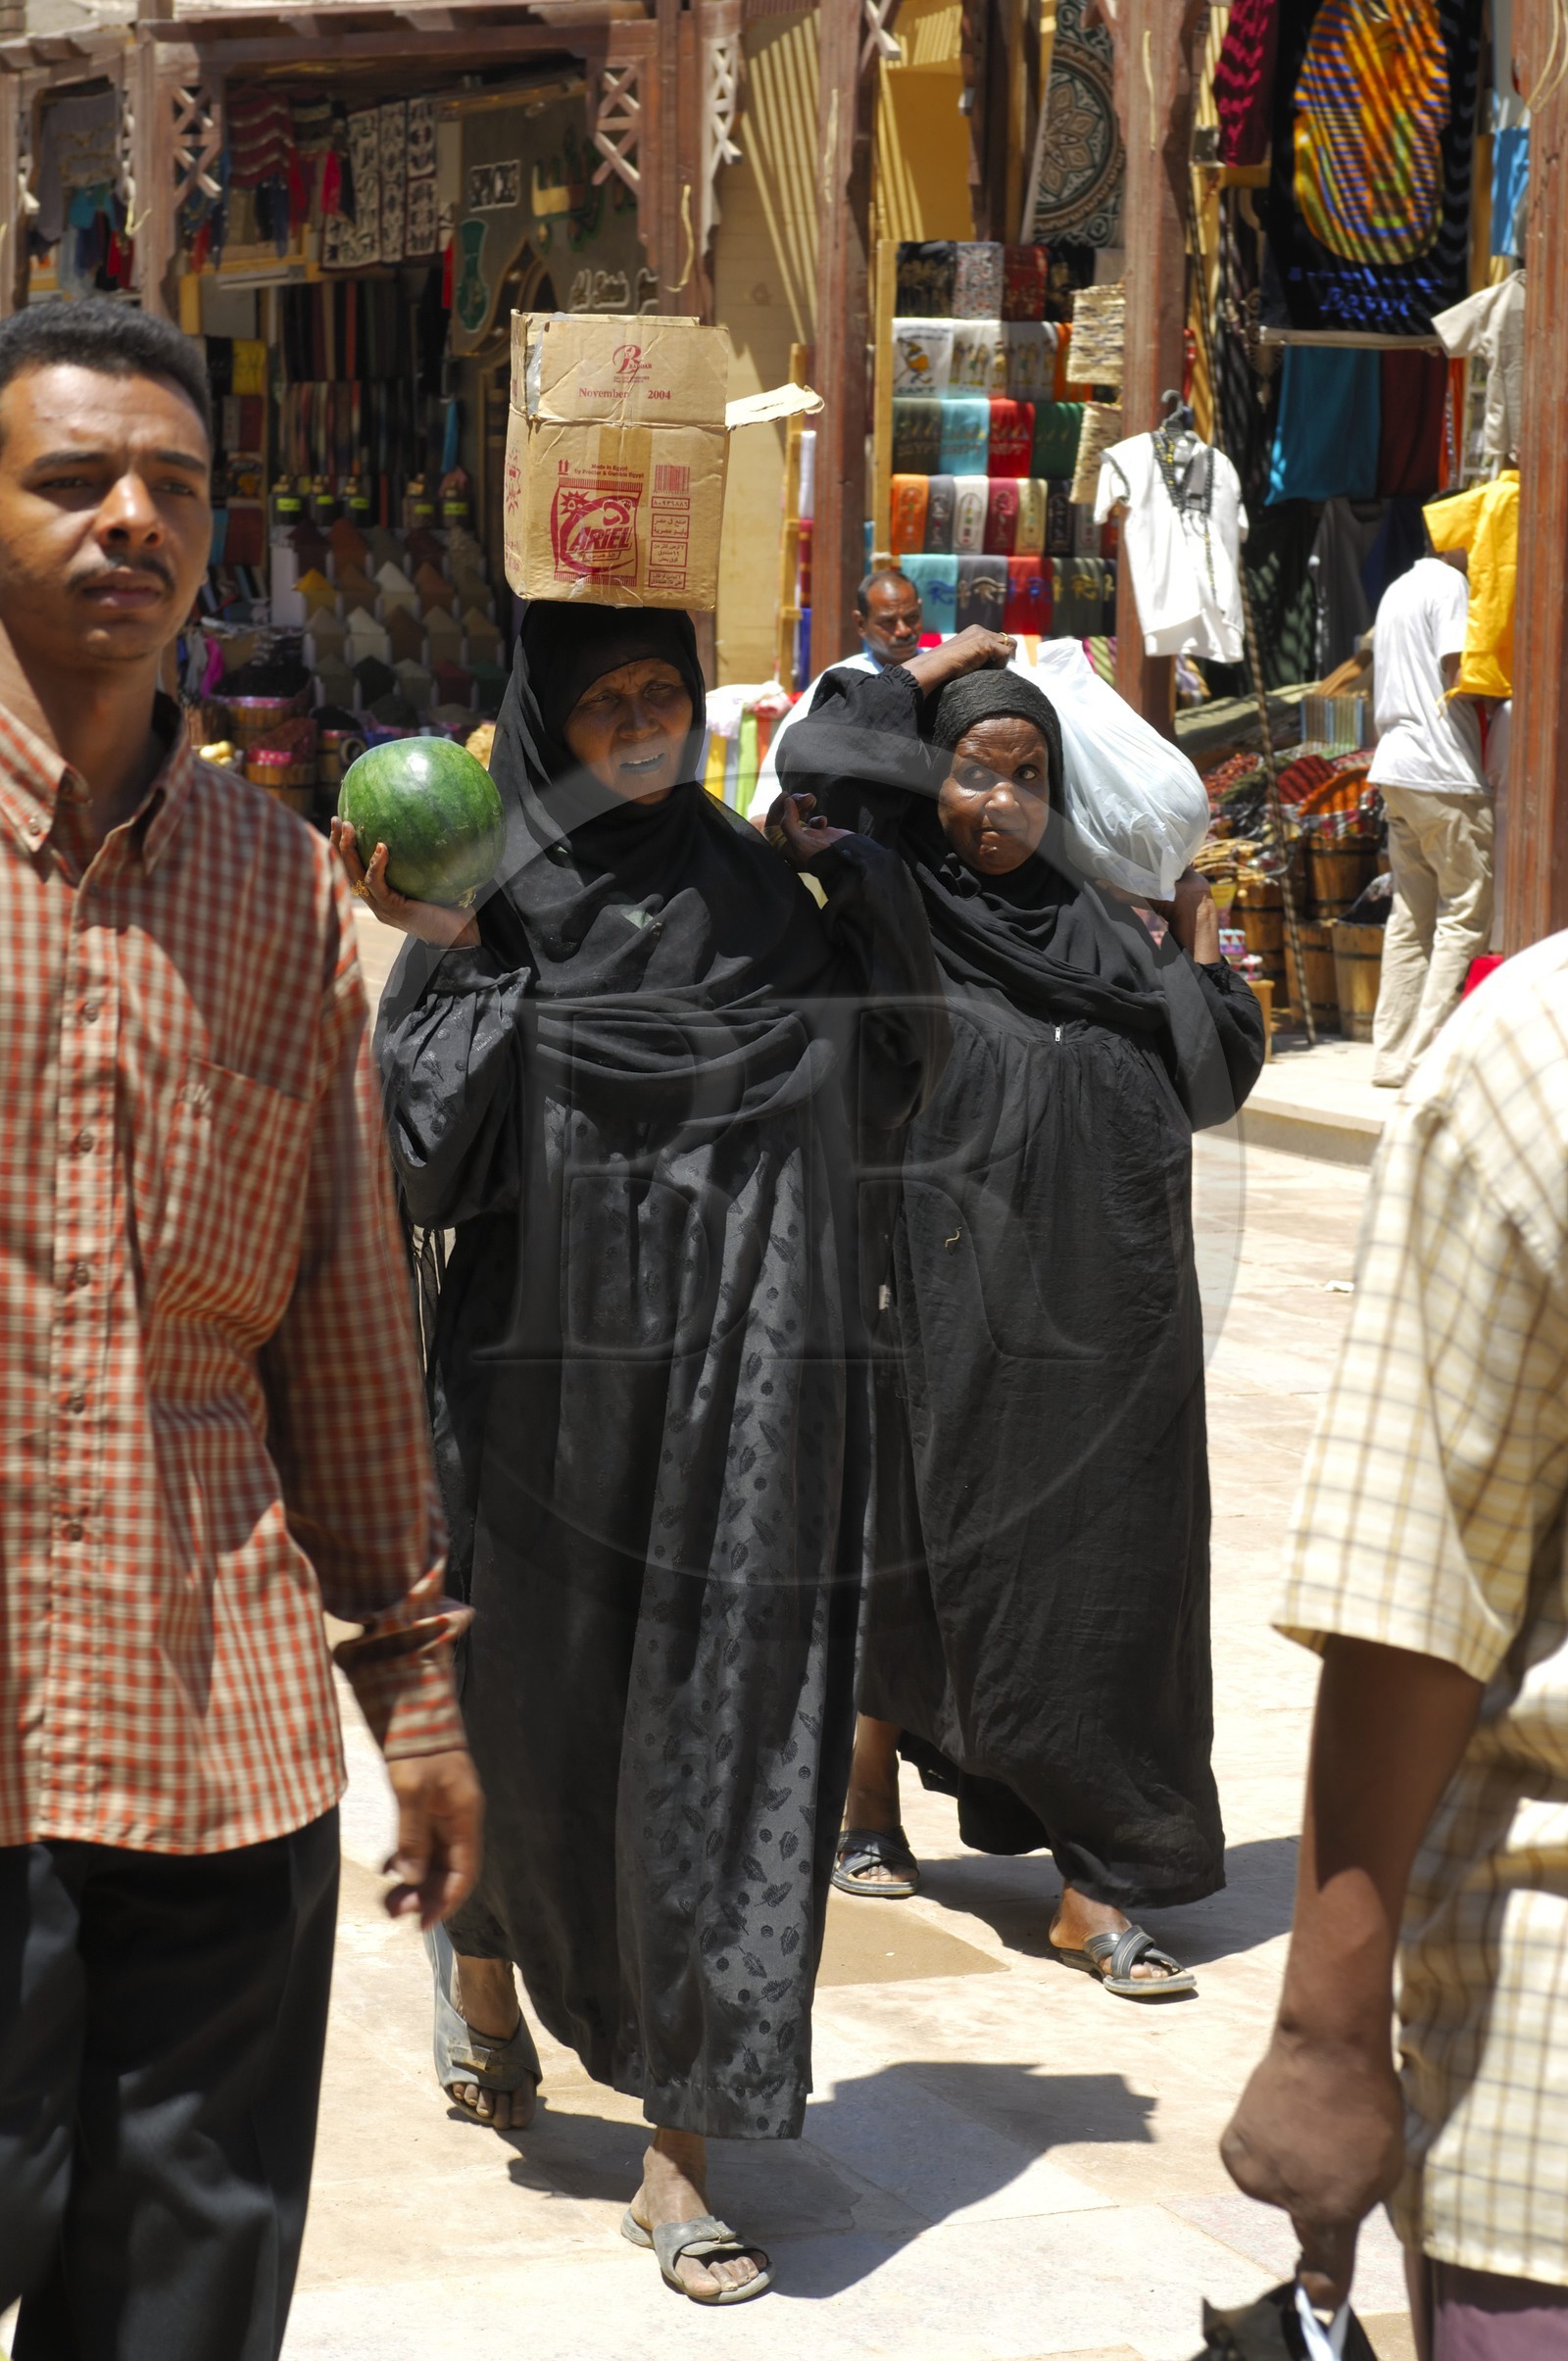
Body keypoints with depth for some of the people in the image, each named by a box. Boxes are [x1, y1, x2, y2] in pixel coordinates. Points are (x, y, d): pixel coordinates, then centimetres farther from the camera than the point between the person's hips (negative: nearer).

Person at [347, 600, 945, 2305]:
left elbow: (892, 1067, 9)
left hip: (739, 1402, 2)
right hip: (554, 1389, -2)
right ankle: (483, 1956, 44)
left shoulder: (752, 895, 8)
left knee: (720, 1734, 0)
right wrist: (445, 960, -19)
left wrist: (844, 864, 3)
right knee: (539, 1732, 10)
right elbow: (427, 1156, -10)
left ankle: (680, 2143, 8)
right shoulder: (493, 908, -2)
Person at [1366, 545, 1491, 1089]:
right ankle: (1432, 1057, -9)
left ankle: (1392, 1057, 10)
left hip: (1396, 766, 9)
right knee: (1466, 915, -5)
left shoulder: (1397, 590, 21)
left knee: (1412, 916, 11)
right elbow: (1458, 673, -16)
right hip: (1443, 771, -9)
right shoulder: (1450, 585, -8)